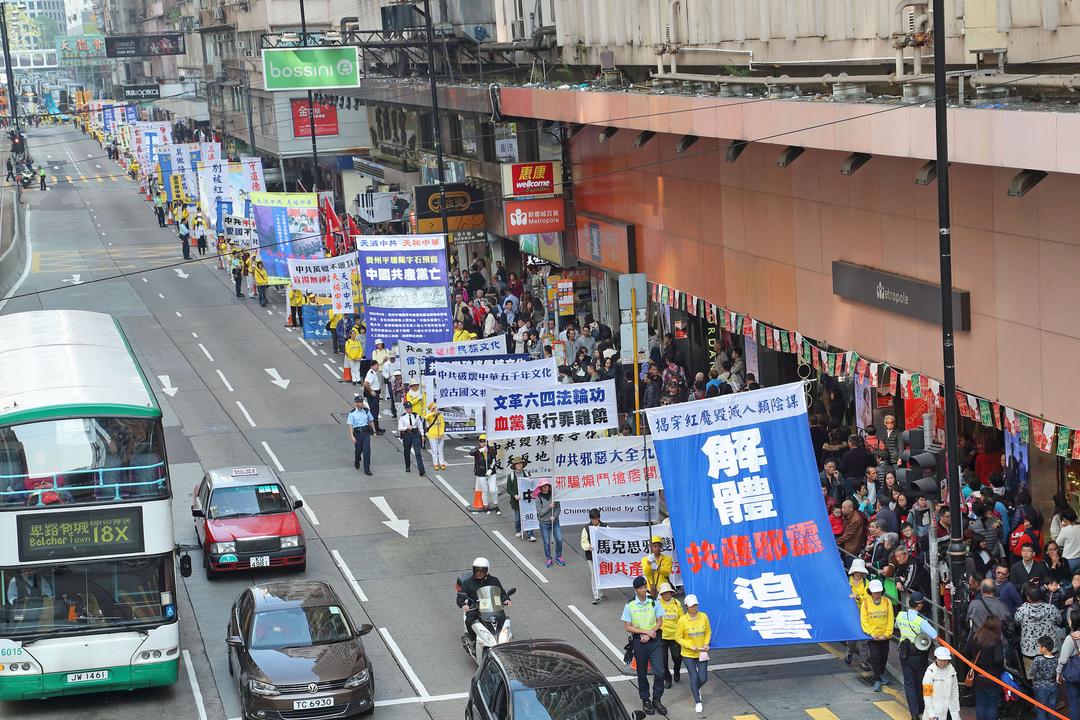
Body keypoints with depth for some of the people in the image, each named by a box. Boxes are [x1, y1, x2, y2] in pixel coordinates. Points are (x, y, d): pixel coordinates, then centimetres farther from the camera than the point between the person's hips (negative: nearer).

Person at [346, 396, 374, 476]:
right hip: (357, 433, -2)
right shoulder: (352, 413, -7)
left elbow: (371, 421, 15)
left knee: (367, 450, -8)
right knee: (358, 450, 11)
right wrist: (352, 436, -16)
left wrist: (374, 431, 13)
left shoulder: (366, 411, 4)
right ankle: (357, 461, 46)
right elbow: (350, 426, -9)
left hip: (366, 433, 2)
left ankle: (367, 469, -3)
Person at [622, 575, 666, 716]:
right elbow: (627, 627, -5)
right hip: (638, 642, -1)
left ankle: (656, 700, 9)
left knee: (659, 672, -5)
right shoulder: (629, 606, -5)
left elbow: (659, 622, 3)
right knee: (642, 673, 8)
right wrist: (646, 631, -13)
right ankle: (645, 701, 20)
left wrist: (649, 634, -12)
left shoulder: (654, 603, 0)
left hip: (654, 641, 1)